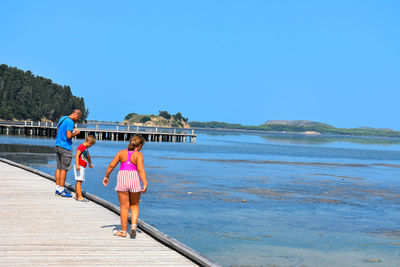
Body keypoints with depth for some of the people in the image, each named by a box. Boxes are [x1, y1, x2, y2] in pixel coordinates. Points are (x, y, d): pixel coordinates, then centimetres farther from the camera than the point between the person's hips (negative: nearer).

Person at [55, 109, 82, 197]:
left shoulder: (62, 118, 13)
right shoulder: (70, 122, -16)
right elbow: (69, 136, -22)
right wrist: (76, 133, -4)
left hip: (58, 146, 9)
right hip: (65, 148, -9)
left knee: (59, 168, 11)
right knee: (64, 169, -4)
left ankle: (57, 188, 14)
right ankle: (61, 190, -2)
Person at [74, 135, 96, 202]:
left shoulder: (86, 148, 19)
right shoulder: (81, 147, -12)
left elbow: (88, 157, 36)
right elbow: (77, 155, -23)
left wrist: (90, 164, 51)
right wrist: (77, 165, -33)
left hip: (83, 167, 10)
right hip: (80, 166, -10)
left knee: (79, 181, 11)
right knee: (79, 181, -10)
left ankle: (76, 196, 15)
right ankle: (80, 197, -14)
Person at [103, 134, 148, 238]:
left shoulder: (121, 152, 7)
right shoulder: (138, 155, -3)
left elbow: (111, 165, 6)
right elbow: (140, 169, -15)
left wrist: (106, 176, 19)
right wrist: (145, 184, -17)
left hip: (122, 178, 2)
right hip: (134, 179, -2)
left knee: (124, 207, 9)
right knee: (134, 205, 16)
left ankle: (123, 231, 14)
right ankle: (133, 226, -3)